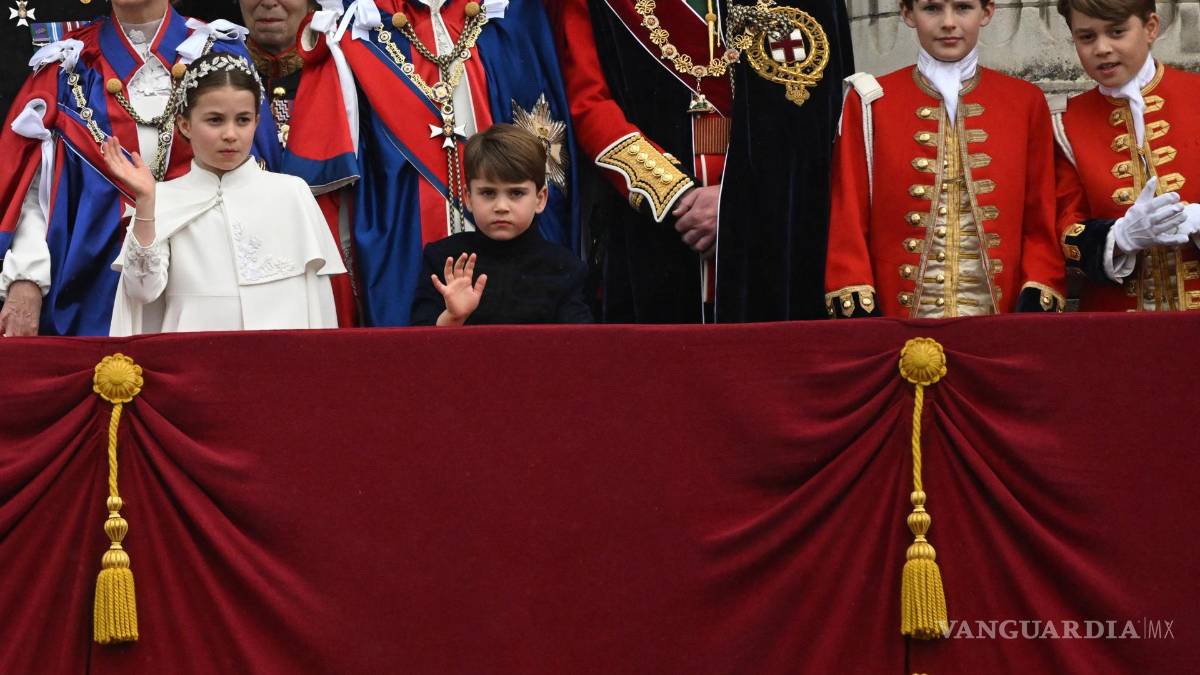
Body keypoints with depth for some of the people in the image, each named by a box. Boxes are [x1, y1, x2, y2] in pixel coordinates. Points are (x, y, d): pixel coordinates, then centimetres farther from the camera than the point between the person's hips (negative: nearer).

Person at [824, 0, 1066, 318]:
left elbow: (1042, 223, 5)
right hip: (900, 326, -1)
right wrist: (860, 322, -8)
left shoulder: (1026, 102, 6)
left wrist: (1036, 315, -7)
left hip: (1000, 323, 1)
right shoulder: (871, 103, 3)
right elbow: (848, 223, 1)